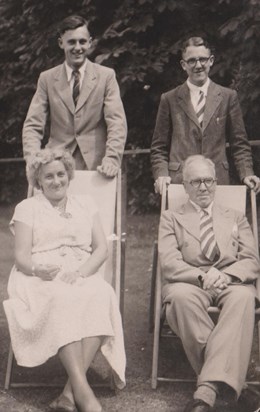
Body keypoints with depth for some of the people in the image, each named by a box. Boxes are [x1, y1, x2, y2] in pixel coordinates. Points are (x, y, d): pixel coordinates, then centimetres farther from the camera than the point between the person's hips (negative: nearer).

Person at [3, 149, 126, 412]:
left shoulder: (85, 204, 21)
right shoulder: (26, 208, 15)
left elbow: (101, 248, 11)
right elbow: (21, 257, 4)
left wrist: (81, 272, -10)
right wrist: (38, 270, -20)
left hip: (83, 277, 2)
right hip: (41, 280, -2)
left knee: (100, 296, -34)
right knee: (62, 299, -38)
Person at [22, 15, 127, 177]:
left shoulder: (106, 76, 6)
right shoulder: (47, 79, 9)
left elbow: (117, 123, -3)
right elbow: (33, 125, 4)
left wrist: (112, 160, -19)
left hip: (96, 167, -1)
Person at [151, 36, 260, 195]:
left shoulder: (228, 97, 10)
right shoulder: (169, 99, 9)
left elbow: (239, 144, 11)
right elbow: (159, 147, 10)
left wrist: (247, 174, -4)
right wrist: (161, 174, -6)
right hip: (179, 182, -1)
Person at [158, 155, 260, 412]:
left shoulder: (236, 219, 27)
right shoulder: (171, 218, 21)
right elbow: (169, 263, 3)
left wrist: (226, 275, -12)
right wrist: (202, 276, -17)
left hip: (231, 284, 1)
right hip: (189, 284, -1)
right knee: (180, 294, -39)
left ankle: (207, 389, -48)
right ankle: (219, 377, -32)